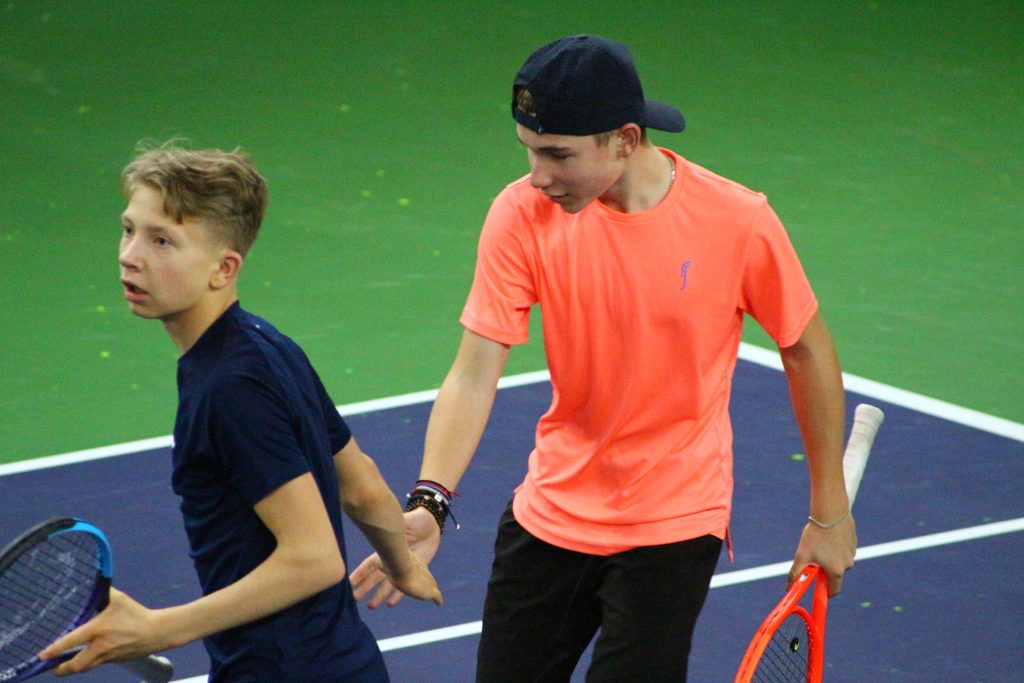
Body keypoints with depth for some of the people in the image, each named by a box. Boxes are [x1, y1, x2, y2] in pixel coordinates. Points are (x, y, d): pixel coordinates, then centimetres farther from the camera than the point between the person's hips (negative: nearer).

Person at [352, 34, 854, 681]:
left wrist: (830, 514, 1)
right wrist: (431, 501, -33)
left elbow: (808, 350, -4)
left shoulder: (738, 221, -18)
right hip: (549, 515, 3)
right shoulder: (523, 215, -14)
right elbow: (474, 374, -17)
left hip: (673, 527, -3)